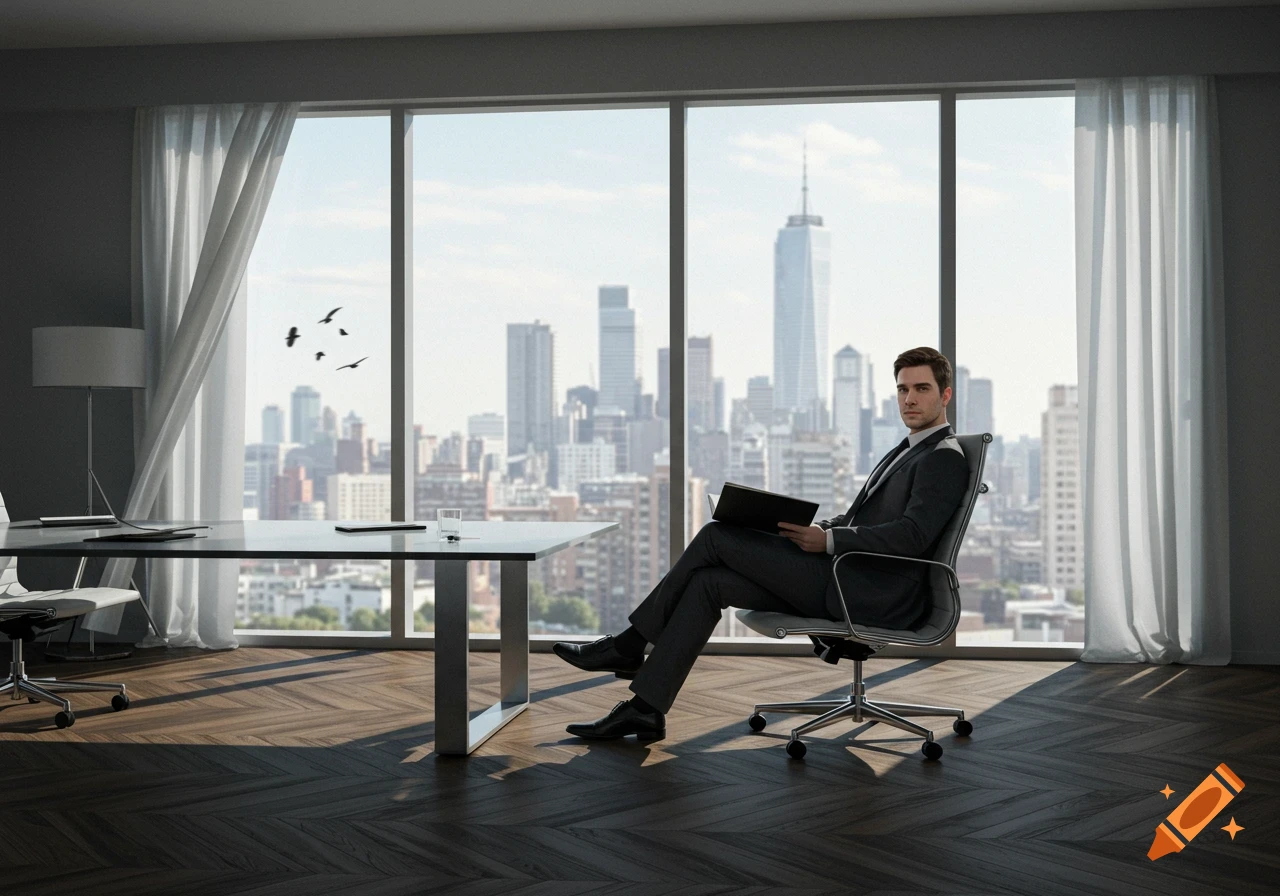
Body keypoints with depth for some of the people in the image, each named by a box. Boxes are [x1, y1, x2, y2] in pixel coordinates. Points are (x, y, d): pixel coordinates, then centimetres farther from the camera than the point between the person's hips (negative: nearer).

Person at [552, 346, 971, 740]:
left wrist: (828, 540, -21)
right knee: (709, 581, -5)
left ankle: (628, 645, 2)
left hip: (875, 595, -9)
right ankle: (645, 709, -4)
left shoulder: (945, 459, -6)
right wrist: (817, 527, 5)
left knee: (716, 536, -12)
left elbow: (914, 535, -20)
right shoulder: (907, 450, 24)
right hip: (845, 580, 9)